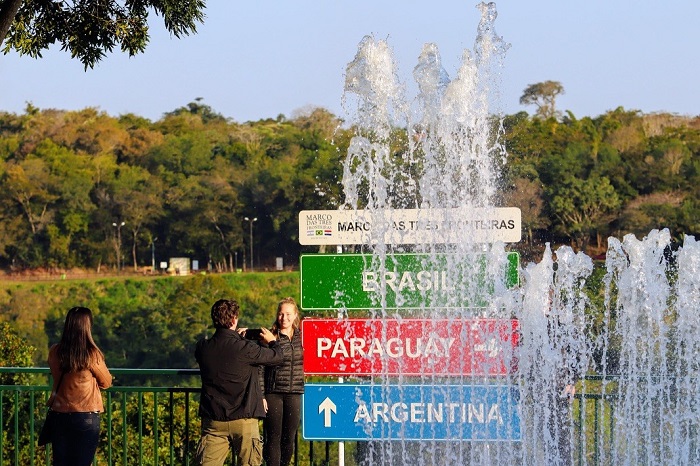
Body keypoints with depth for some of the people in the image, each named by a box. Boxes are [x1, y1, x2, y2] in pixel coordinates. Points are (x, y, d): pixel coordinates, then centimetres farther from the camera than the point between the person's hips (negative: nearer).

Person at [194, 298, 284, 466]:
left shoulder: (202, 348, -2)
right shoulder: (245, 348, -15)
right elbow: (277, 356, -1)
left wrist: (236, 337, 29)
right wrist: (272, 341, 20)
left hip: (213, 420, 3)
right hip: (243, 420, -3)